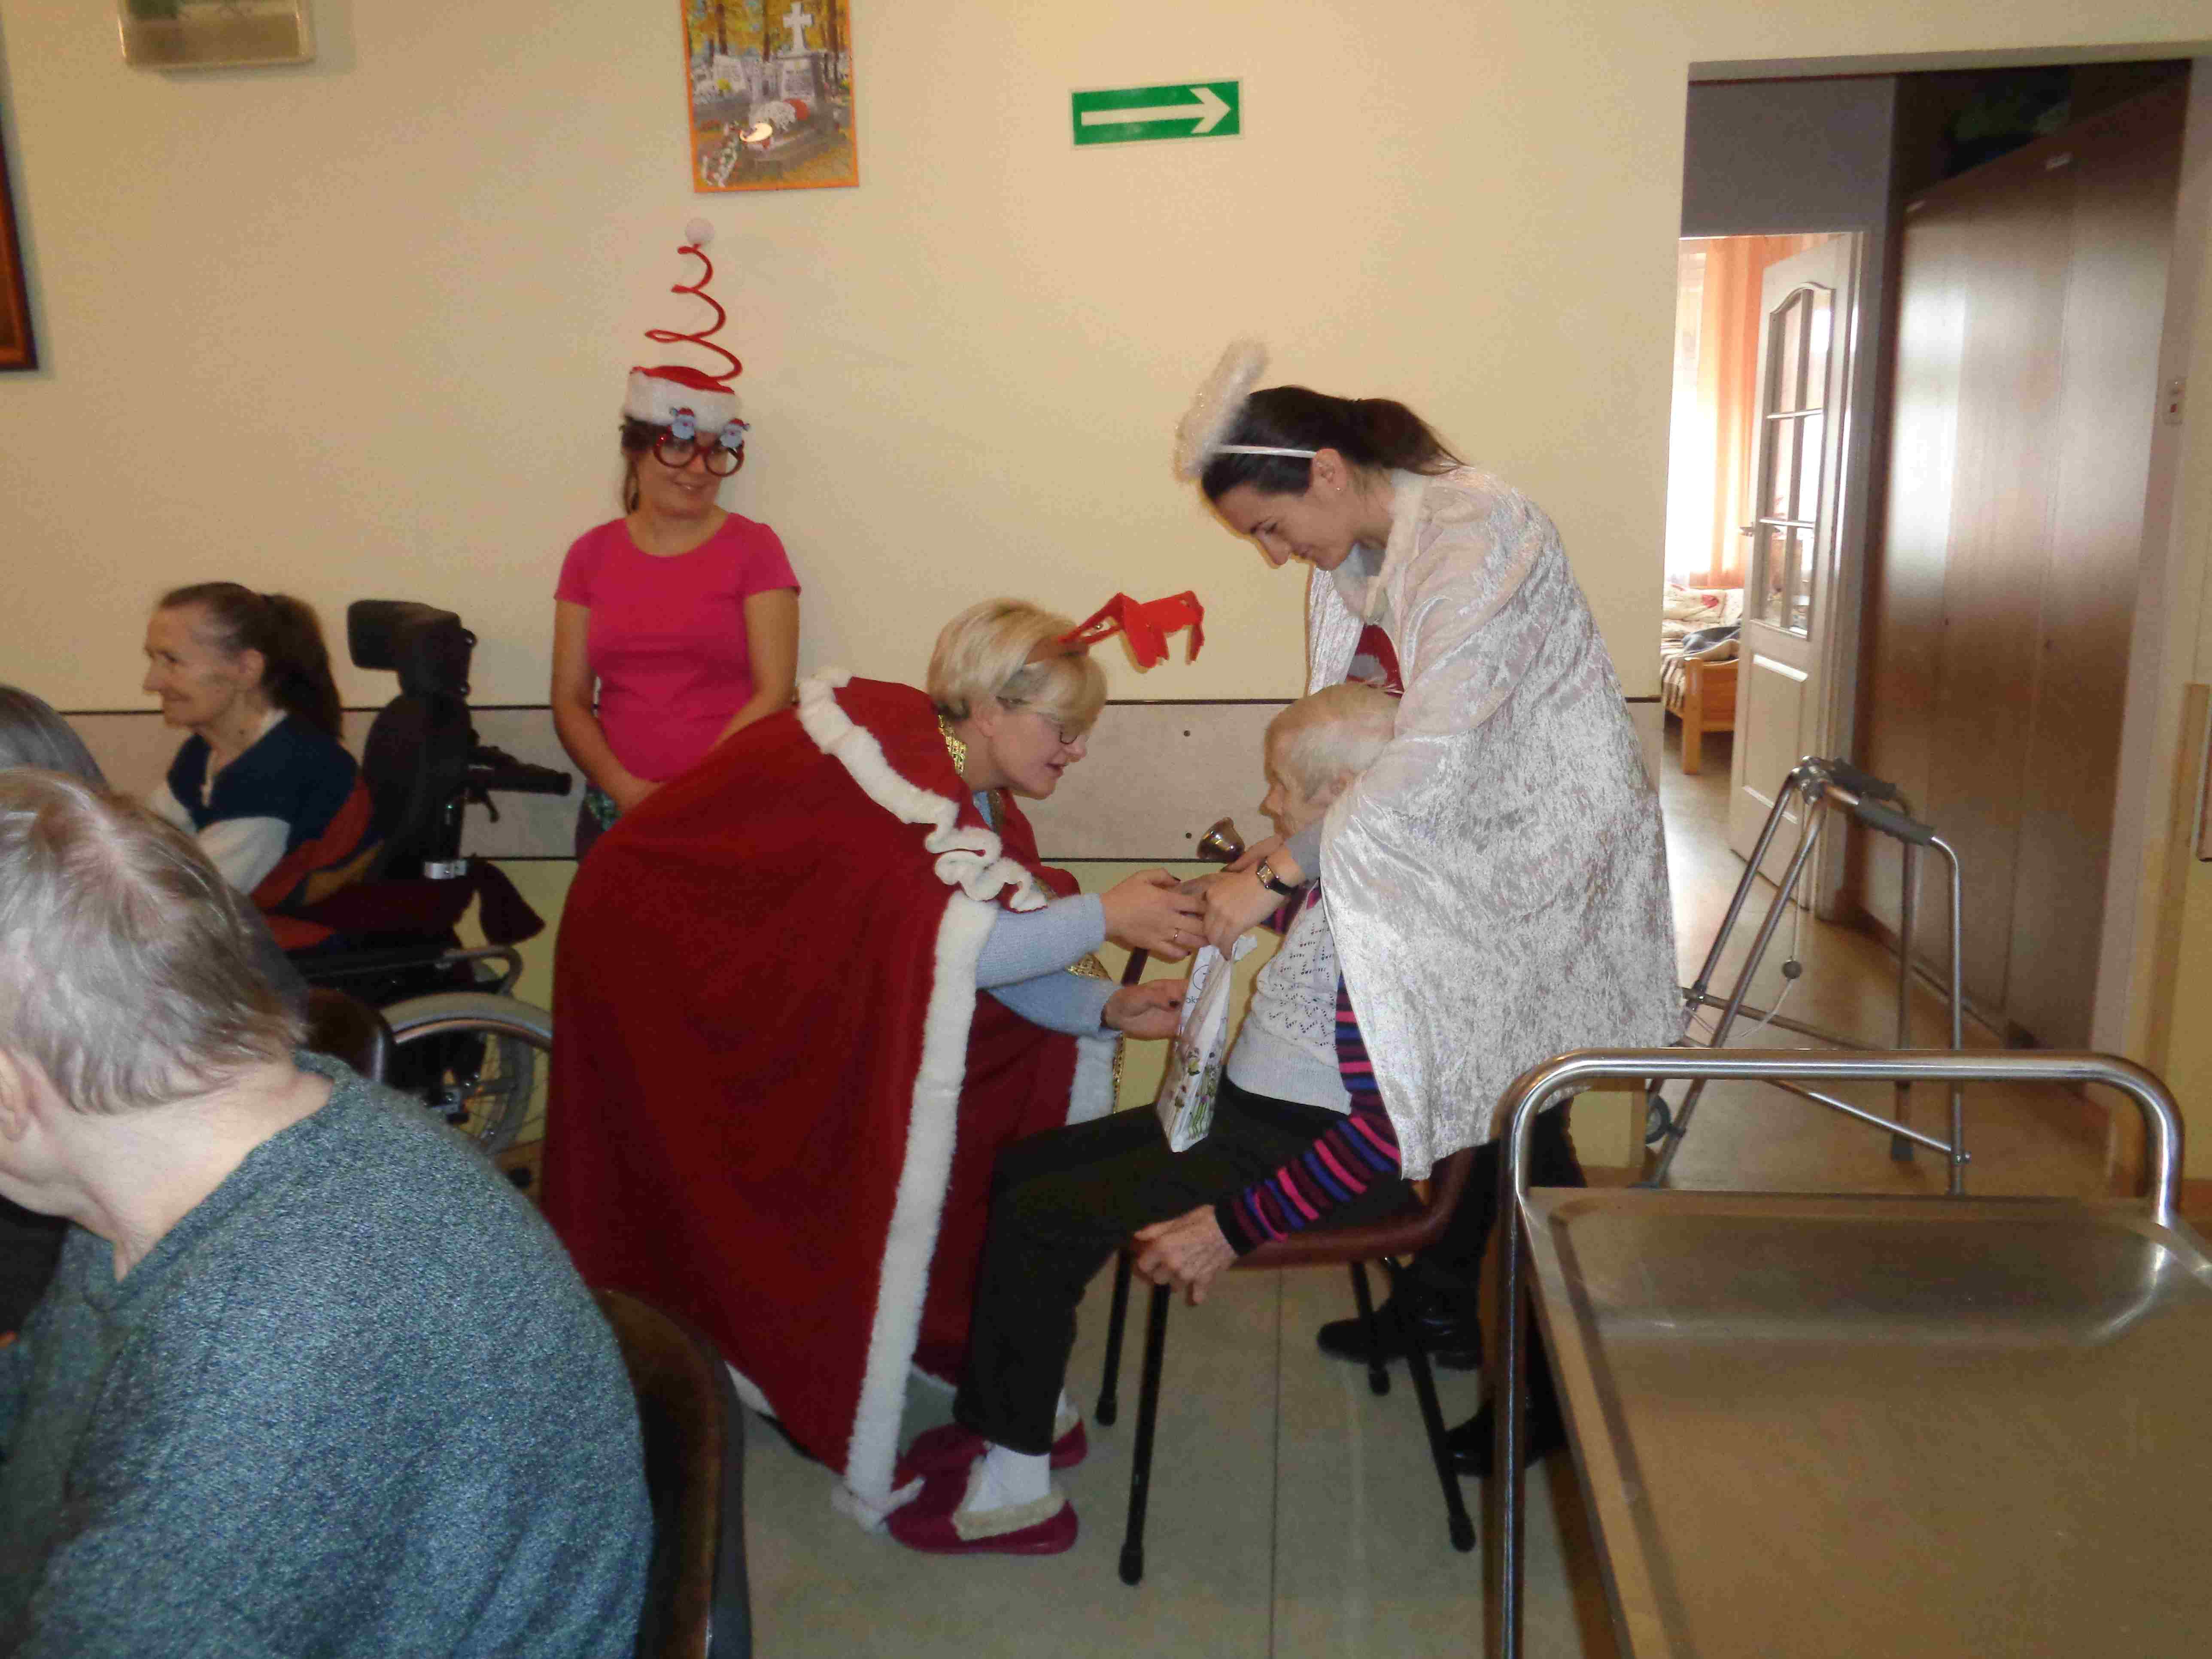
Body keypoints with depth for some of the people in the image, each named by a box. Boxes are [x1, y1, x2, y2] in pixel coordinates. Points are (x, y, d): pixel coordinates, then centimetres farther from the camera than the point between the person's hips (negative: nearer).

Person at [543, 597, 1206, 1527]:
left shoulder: (976, 799, -1)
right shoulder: (897, 758, -29)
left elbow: (996, 959, -8)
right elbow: (950, 943, -40)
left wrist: (1109, 1010, -21)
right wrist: (1101, 915, -32)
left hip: (761, 976, 9)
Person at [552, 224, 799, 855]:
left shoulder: (752, 548, 4)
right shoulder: (592, 555, 12)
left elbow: (774, 692, -4)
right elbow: (570, 700, 8)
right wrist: (626, 789, -8)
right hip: (618, 813, 2)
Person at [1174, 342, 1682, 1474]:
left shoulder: (1474, 534, -27)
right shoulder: (1353, 553, 1)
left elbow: (1433, 753, -36)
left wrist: (1279, 875, -37)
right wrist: (1293, 838, -9)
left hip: (1546, 848, -8)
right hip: (1459, 850, 8)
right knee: (1448, 1074, 15)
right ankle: (1444, 1306, 35)